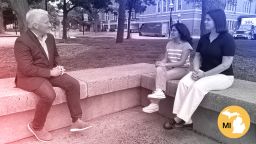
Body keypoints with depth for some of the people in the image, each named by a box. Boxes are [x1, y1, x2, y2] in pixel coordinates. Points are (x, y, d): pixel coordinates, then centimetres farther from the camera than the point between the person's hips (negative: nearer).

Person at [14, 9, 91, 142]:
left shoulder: (49, 37, 4)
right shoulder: (22, 41, -18)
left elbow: (55, 55, 18)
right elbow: (27, 69, -23)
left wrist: (58, 66, -3)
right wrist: (50, 72, -22)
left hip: (50, 72, 7)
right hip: (30, 77, -7)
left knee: (73, 84, -12)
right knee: (49, 95, -33)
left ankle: (76, 121, -4)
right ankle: (36, 127, -5)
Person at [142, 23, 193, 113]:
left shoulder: (186, 45, -8)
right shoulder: (169, 44, 9)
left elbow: (182, 62, -18)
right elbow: (165, 59, 5)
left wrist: (165, 64, -26)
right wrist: (160, 63, -19)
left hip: (182, 69, -5)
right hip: (170, 67, 5)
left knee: (162, 76, -28)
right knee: (159, 69, -28)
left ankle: (155, 103, -25)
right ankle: (159, 92, -31)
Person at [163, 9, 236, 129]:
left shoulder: (227, 39, -12)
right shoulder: (204, 38, 8)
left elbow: (226, 64, -17)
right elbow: (197, 56, 10)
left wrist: (205, 74, -21)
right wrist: (196, 70, -11)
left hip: (222, 76, -6)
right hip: (203, 73, 6)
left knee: (198, 86, -34)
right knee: (183, 82, -23)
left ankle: (179, 118, -24)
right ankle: (186, 121, -23)